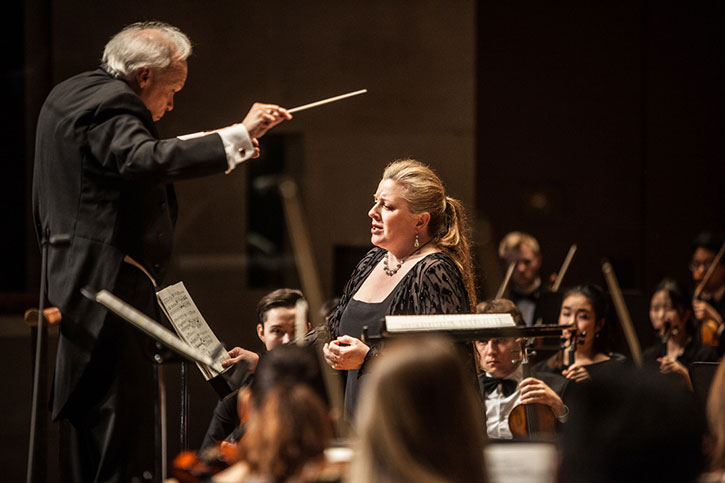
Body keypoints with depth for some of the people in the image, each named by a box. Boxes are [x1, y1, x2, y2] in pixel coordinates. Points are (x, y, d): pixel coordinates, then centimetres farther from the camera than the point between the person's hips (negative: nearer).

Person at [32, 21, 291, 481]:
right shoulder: (109, 103, -15)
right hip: (109, 285, -11)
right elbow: (146, 159, -33)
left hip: (74, 283, 11)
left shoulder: (69, 94, 18)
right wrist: (237, 136, -35)